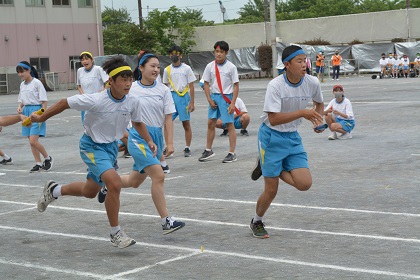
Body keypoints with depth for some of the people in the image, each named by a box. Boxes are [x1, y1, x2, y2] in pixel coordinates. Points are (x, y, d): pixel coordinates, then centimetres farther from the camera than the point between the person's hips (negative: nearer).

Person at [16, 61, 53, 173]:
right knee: (31, 141, 8)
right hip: (26, 112, 7)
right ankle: (38, 163, 16)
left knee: (33, 141, -14)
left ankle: (48, 158, 6)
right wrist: (20, 107, -2)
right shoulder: (22, 85, 11)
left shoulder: (36, 83, -10)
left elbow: (44, 101, -11)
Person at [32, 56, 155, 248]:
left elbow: (137, 123, 9)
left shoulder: (132, 102, -12)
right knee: (114, 183, -28)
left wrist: (149, 141, -5)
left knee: (90, 192, 21)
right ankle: (116, 234, -12)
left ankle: (54, 190, 50)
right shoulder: (96, 101, -28)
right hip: (92, 146, -7)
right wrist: (41, 118, -6)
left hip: (111, 146, 7)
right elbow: (65, 103, -15)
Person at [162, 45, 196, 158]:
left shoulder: (186, 68, 0)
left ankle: (187, 148, 10)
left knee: (186, 124, 2)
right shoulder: (167, 70, 9)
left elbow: (191, 86, 1)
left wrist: (192, 103, -5)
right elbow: (165, 87, 14)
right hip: (171, 97, 3)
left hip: (183, 97, -3)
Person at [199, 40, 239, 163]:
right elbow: (206, 84, 8)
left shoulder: (231, 67, -8)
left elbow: (236, 86, -7)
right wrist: (209, 99, -2)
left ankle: (232, 154, 2)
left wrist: (232, 103, -13)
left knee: (229, 124, -2)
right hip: (214, 97, 4)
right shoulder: (210, 66, 2)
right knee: (210, 123, 9)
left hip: (226, 97, -4)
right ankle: (208, 151, 21)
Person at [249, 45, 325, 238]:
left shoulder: (312, 83, -7)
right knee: (271, 189, -2)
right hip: (271, 137, -5)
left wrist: (318, 119, -3)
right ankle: (256, 222, 28)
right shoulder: (275, 85, -21)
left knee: (305, 184, -10)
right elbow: (273, 119, -28)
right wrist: (302, 113, -32)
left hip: (293, 137, 5)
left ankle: (266, 166, 15)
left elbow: (319, 102, 16)